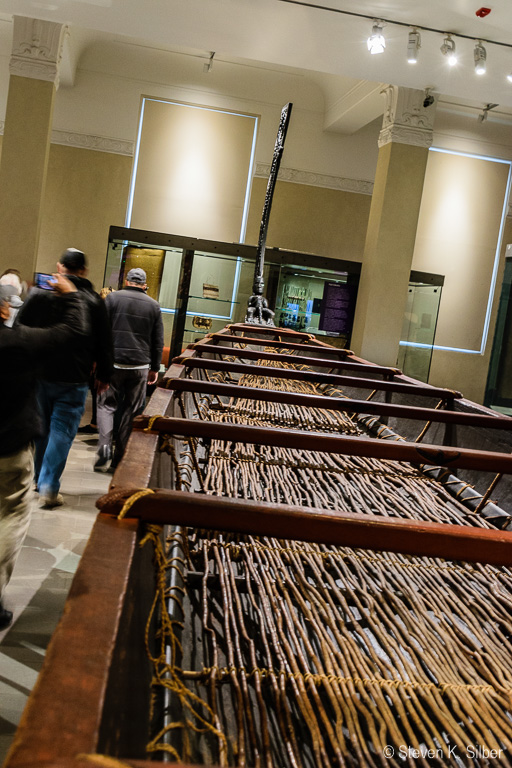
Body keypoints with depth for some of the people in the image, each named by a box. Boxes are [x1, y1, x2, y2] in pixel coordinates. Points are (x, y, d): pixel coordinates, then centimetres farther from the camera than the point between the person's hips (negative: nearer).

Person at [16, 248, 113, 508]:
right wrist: (104, 376, 12)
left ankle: (38, 479, 31)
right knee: (62, 431, 2)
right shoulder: (95, 302, -5)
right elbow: (104, 345, 0)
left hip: (37, 374, 2)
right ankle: (49, 488, -1)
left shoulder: (39, 293, -3)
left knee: (39, 428, 17)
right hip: (73, 380, -2)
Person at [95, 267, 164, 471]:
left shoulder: (112, 298, 2)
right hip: (140, 366, 2)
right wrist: (155, 368, 16)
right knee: (131, 410, 8)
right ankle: (120, 457, 12)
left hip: (113, 362, -1)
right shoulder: (153, 305, 8)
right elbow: (158, 341, 10)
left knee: (106, 405, 7)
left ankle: (104, 447, -13)